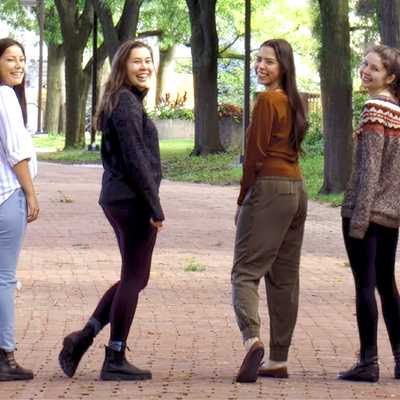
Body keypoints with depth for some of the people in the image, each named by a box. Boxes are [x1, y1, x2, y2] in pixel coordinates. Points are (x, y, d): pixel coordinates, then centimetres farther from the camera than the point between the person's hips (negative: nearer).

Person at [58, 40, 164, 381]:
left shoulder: (119, 101, 16)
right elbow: (135, 159, -19)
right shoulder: (127, 103, -14)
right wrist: (155, 207, -17)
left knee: (135, 277, 17)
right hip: (133, 200, -10)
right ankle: (115, 360, 5)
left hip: (116, 199, 10)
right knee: (134, 278, -1)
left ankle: (84, 336, 14)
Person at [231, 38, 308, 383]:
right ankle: (278, 360, 13)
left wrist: (242, 200, -4)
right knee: (284, 278, 9)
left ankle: (252, 339, -30)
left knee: (245, 271, -10)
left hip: (269, 188, -8)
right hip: (297, 190, 8)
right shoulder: (294, 101, 14)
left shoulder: (267, 100, -11)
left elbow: (255, 154, -13)